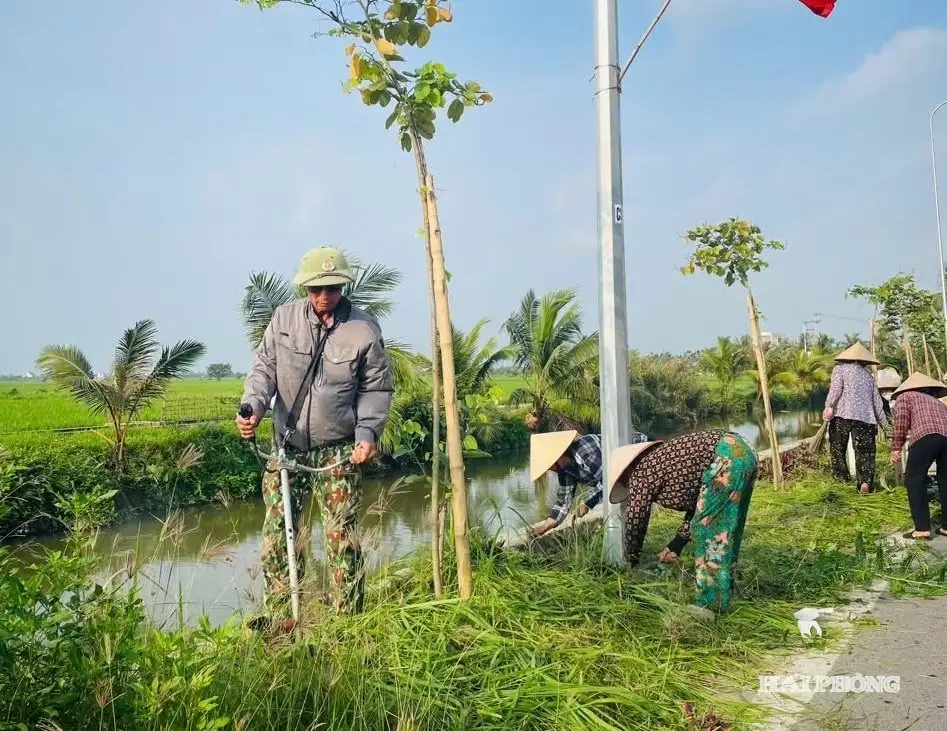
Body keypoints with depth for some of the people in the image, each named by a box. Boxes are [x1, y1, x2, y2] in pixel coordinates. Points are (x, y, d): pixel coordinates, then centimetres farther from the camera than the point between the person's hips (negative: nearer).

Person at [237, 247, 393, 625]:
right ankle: (276, 615, 19)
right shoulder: (284, 318, -1)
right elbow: (264, 367, 3)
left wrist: (368, 432, -12)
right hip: (286, 445, 2)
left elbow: (377, 389, 0)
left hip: (337, 450, -2)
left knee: (342, 535, 0)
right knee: (276, 532, 4)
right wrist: (253, 407, -15)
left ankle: (348, 618, 15)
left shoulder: (364, 331, -7)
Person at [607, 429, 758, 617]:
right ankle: (721, 597, 26)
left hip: (727, 457, -10)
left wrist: (631, 559, 20)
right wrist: (675, 547, 30)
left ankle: (711, 603, 2)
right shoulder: (659, 461, 25)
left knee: (706, 527, -3)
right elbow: (695, 504, 28)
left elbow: (635, 518, 5)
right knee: (724, 530, 16)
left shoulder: (641, 472, 1)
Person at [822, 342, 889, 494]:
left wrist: (829, 406, -16)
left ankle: (842, 479, 11)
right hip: (865, 418, 2)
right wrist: (884, 423, 26)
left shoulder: (840, 368, 11)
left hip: (841, 415, -2)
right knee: (864, 451, 1)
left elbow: (836, 387, -8)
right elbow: (877, 401, 19)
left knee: (837, 449, 11)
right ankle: (865, 481, -15)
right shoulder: (868, 375, 21)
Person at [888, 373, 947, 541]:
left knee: (915, 480, 5)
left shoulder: (904, 396, 23)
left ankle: (922, 529, 1)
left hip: (926, 435, -5)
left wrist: (896, 448, 7)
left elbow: (901, 420, 4)